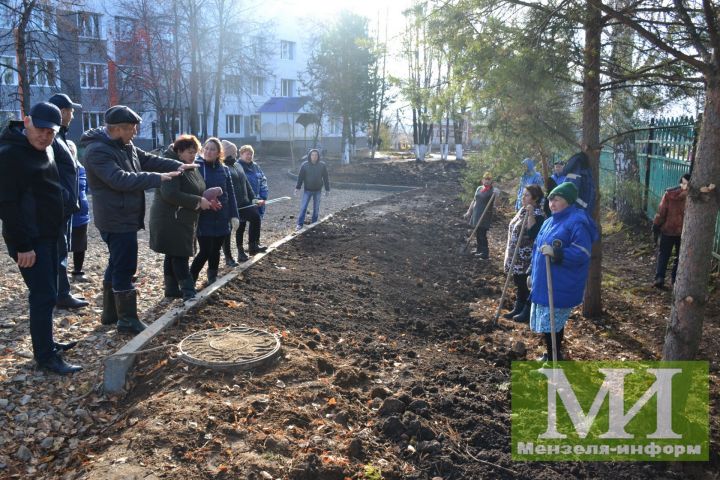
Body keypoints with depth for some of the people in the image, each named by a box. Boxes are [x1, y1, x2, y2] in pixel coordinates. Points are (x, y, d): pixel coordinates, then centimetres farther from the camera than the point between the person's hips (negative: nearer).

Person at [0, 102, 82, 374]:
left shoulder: (44, 149, 11)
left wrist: (56, 228, 14)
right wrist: (22, 245, -22)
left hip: (47, 235, 9)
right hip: (30, 239, -9)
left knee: (46, 292, 16)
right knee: (44, 295, -6)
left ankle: (46, 342, 29)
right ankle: (45, 356, 3)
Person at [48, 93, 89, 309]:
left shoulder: (59, 137, 17)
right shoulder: (51, 138, -16)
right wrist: (67, 200, -24)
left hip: (63, 206, 10)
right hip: (59, 207, -10)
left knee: (61, 250, 15)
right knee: (59, 251, -4)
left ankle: (61, 293, 24)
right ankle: (62, 295, 3)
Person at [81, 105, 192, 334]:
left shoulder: (125, 145, 11)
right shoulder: (98, 151, -19)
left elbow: (148, 159, 14)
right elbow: (120, 179, -28)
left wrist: (177, 166, 0)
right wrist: (157, 178, -27)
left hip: (125, 217, 10)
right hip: (117, 219, -10)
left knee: (117, 265, 18)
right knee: (125, 268, -4)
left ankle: (110, 313, 31)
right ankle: (127, 319, 6)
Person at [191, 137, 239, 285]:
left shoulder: (224, 170, 7)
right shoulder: (195, 166, -4)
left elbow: (230, 194, 8)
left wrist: (234, 215, 3)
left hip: (221, 218, 4)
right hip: (203, 217, -4)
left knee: (215, 251, 12)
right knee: (205, 251, -6)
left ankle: (213, 279, 28)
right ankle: (190, 279, 11)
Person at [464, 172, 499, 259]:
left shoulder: (493, 190, -9)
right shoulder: (479, 188, 11)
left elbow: (496, 203, -25)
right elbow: (474, 200, 20)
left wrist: (496, 194, -45)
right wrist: (469, 211, 21)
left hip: (485, 216, -6)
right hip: (476, 214, 6)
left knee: (482, 234, -9)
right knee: (477, 233, 13)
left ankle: (485, 253, -1)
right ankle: (479, 249, 30)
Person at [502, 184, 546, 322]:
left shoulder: (538, 214, -17)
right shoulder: (523, 210, 11)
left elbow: (532, 233, -30)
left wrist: (531, 215, -33)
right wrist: (509, 251, 21)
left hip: (527, 257, -9)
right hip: (517, 256, 9)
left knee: (527, 284, 1)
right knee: (519, 282, 17)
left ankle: (528, 311, 14)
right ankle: (518, 308, 28)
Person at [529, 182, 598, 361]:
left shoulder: (577, 222, -16)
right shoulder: (549, 222, 13)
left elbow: (582, 253, -24)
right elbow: (538, 248, 22)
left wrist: (555, 253, -32)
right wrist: (533, 274, 23)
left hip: (560, 287, -9)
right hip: (543, 283, 9)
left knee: (550, 325, -3)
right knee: (548, 323, 19)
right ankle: (552, 356, 34)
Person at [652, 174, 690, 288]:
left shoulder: (669, 193, -7)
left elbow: (661, 212, -5)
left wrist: (656, 228, 1)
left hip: (668, 230, 0)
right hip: (684, 232, 0)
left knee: (663, 255, 9)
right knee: (680, 257, 14)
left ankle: (659, 277, -3)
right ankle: (675, 279, 16)